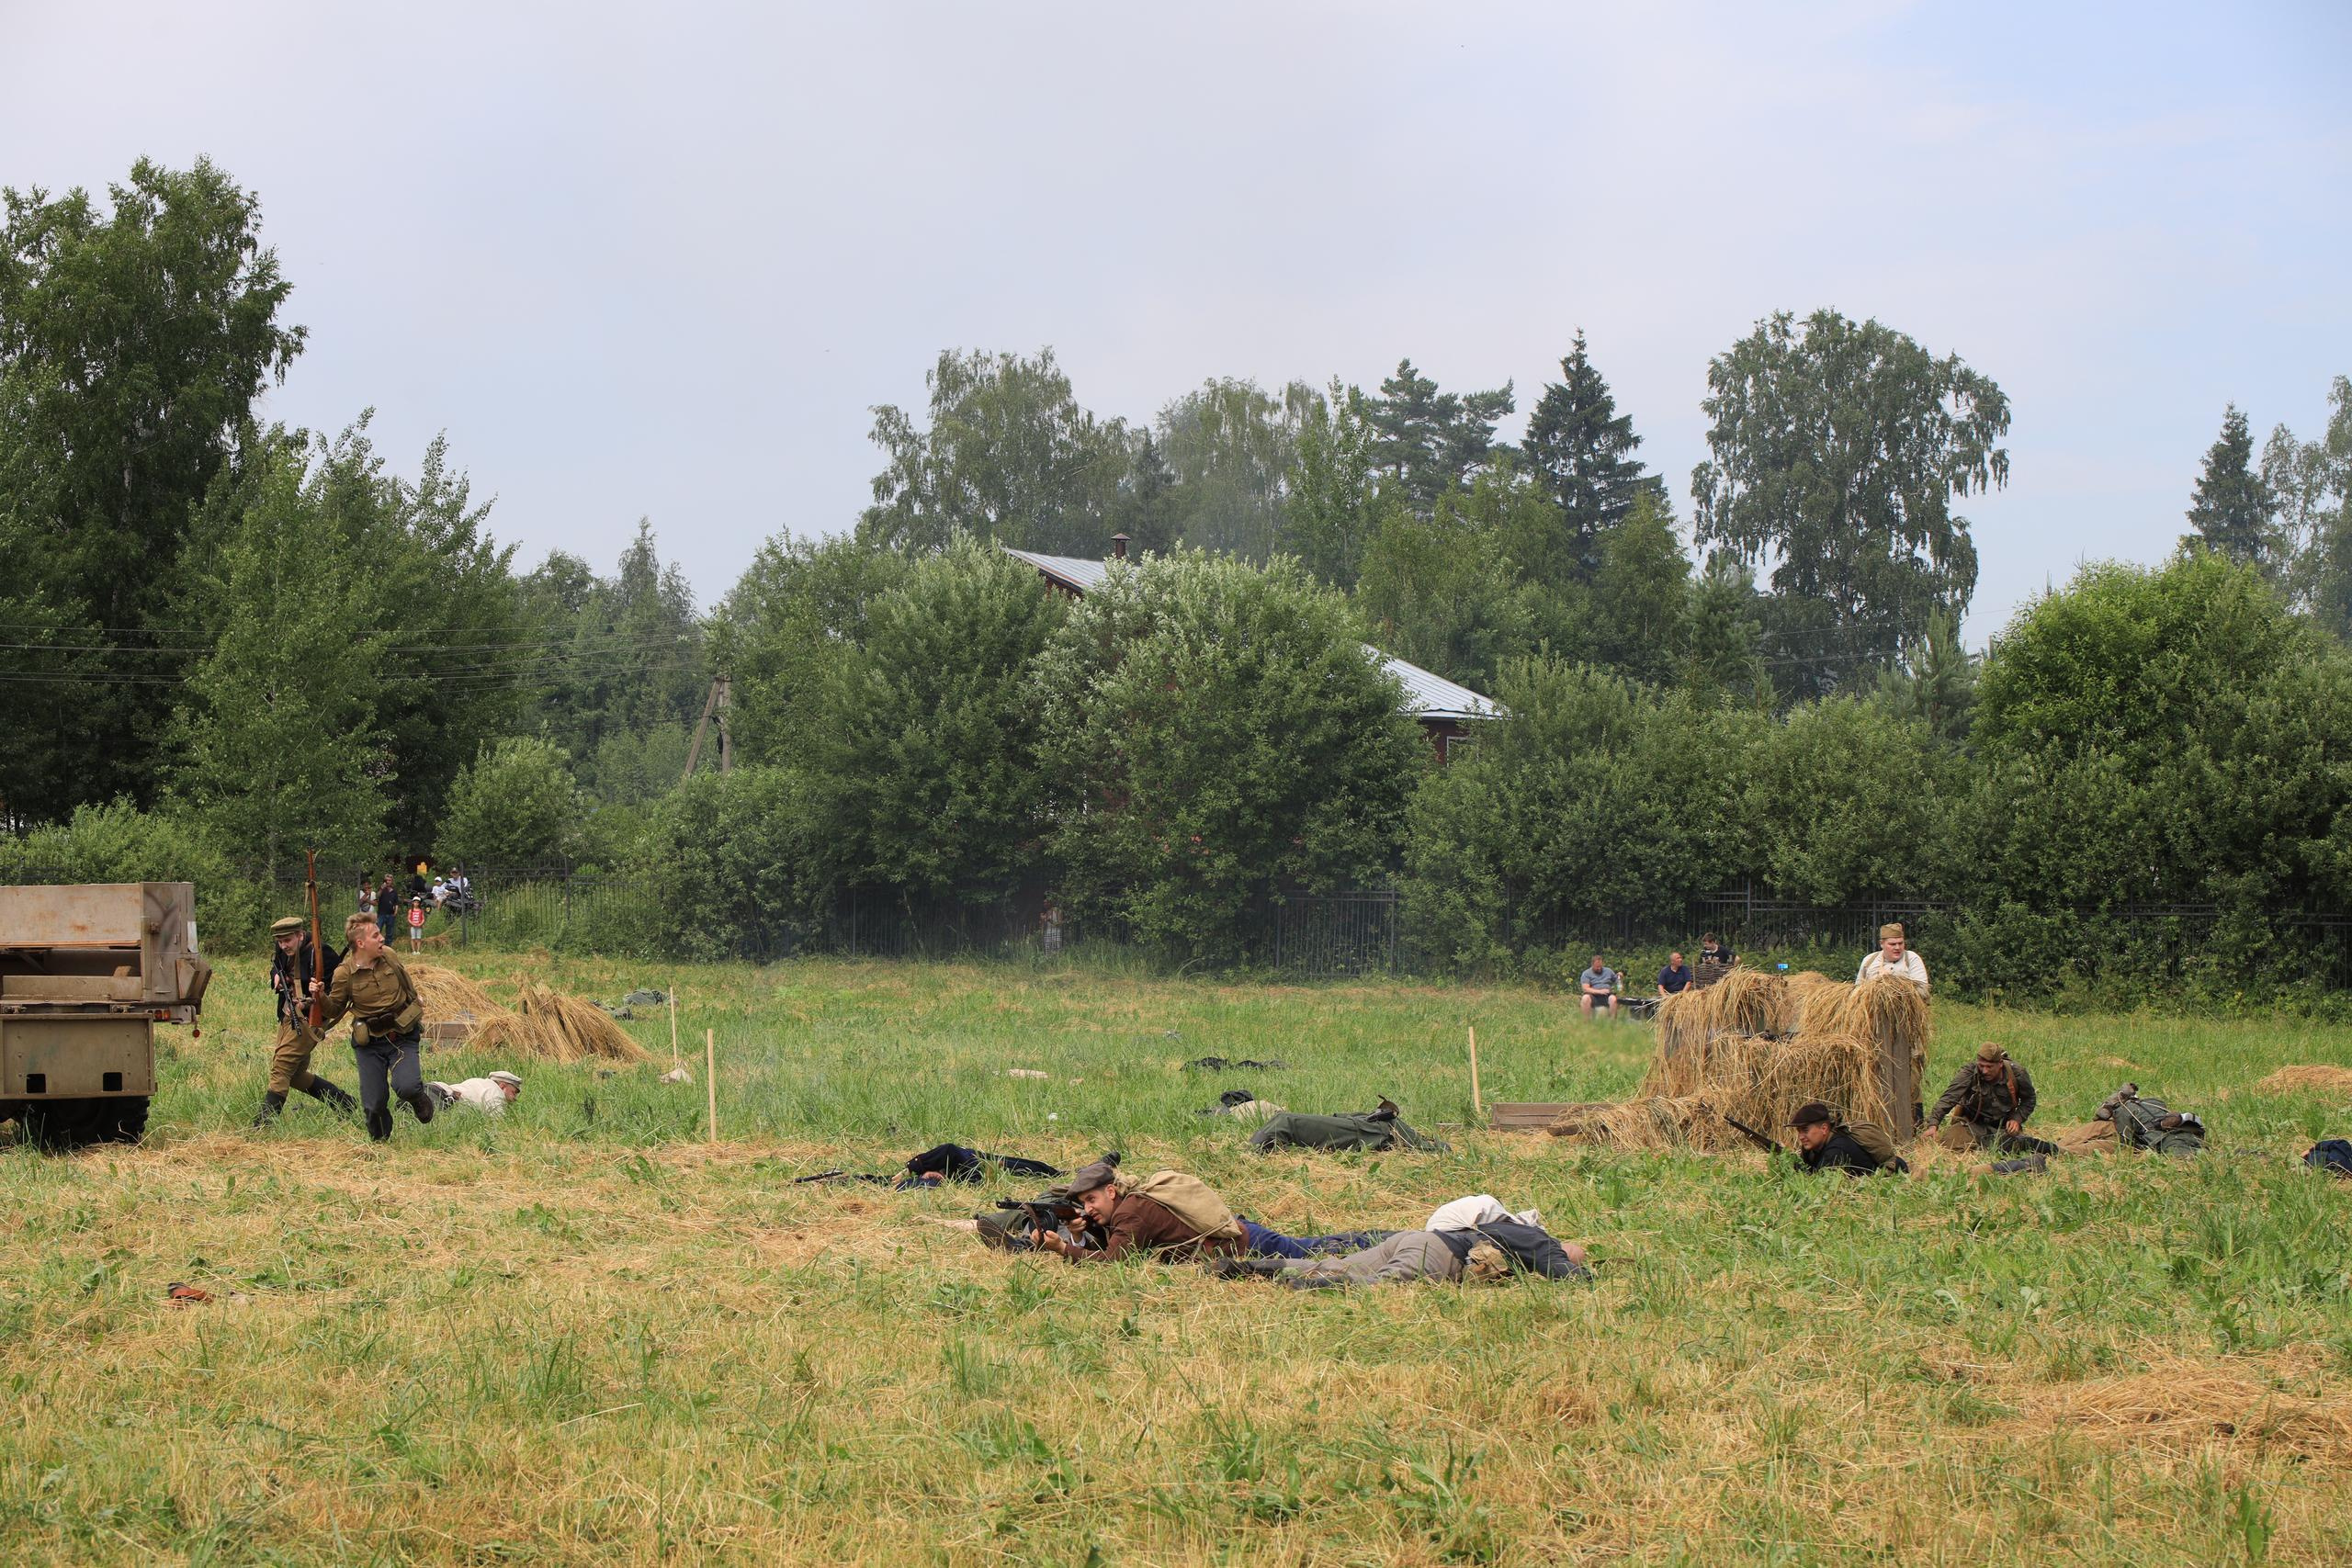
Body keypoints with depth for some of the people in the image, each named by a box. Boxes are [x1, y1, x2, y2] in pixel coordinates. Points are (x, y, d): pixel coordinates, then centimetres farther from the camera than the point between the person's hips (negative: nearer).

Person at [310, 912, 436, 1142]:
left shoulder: (389, 956, -4)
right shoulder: (344, 973, -12)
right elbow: (334, 1010, 0)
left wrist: (416, 997, 31)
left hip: (402, 1038, 1)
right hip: (369, 1045, -1)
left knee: (406, 1086, -24)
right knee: (374, 1103, 0)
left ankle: (418, 1098, 14)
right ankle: (379, 1140, 32)